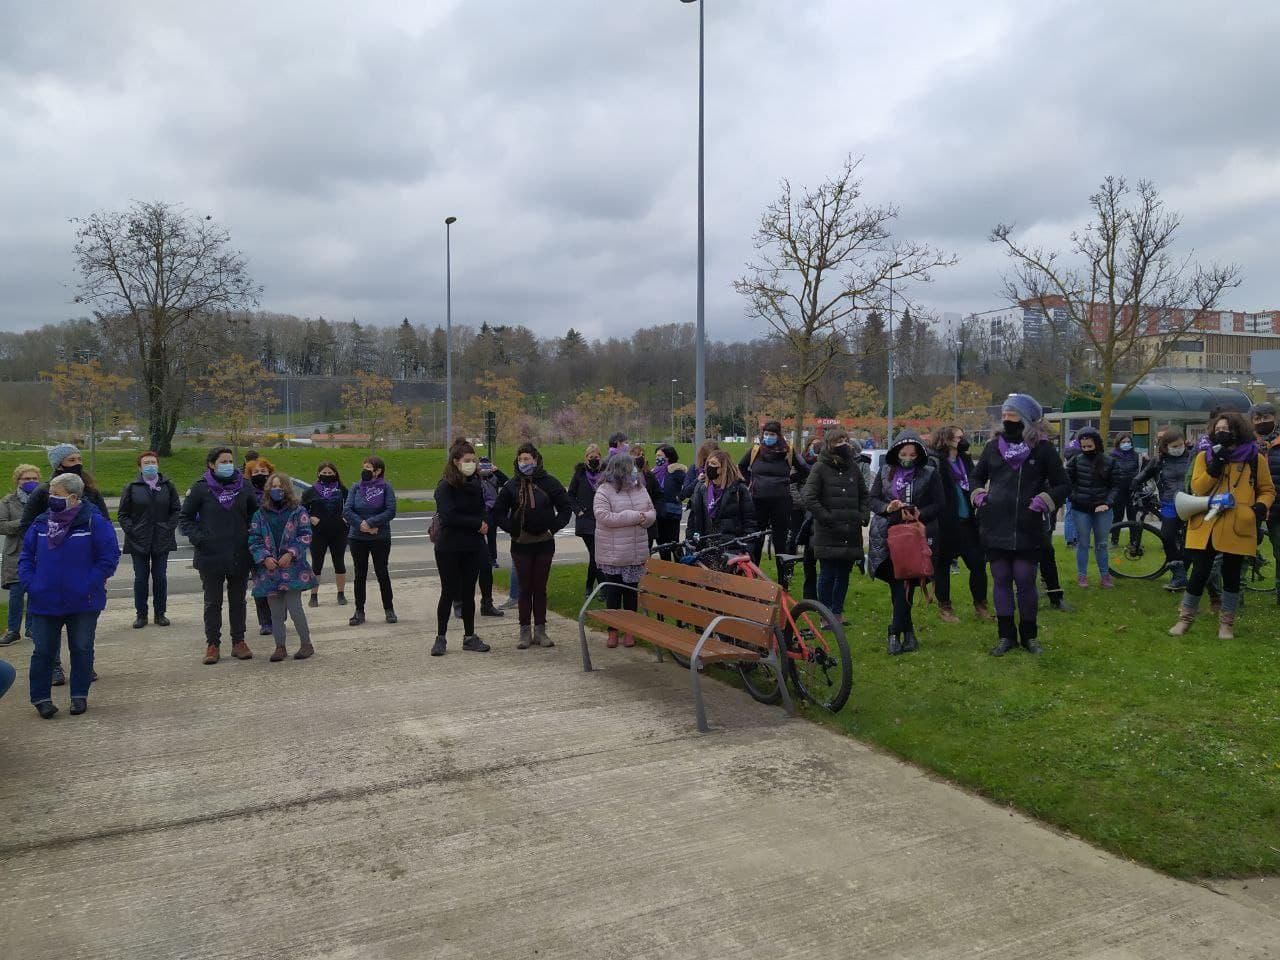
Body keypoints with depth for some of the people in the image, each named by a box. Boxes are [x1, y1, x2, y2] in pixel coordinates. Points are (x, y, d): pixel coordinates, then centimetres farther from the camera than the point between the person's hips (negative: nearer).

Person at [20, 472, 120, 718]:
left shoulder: (94, 522, -10)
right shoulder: (41, 523, 3)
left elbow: (110, 557, -10)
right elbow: (26, 555, 12)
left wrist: (89, 585, -16)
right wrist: (29, 582, -4)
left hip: (83, 603, -3)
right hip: (44, 602, 3)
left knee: (81, 650, 8)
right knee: (43, 651, 7)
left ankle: (80, 696, 21)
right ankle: (41, 697, 19)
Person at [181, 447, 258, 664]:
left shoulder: (244, 487, 3)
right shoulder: (201, 488, -4)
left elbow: (256, 514, 15)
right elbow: (184, 518, 3)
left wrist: (251, 536, 2)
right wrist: (198, 537, -11)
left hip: (240, 556, 2)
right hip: (211, 556, -2)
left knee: (238, 601, 11)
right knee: (212, 603, 7)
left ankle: (238, 642, 20)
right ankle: (212, 644, 15)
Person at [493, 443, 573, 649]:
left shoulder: (549, 482, -2)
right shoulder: (512, 485, 0)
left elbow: (566, 507, 5)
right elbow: (498, 512, 7)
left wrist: (554, 528, -3)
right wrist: (511, 529, -3)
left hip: (544, 542, 0)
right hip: (521, 544, 0)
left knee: (540, 587, 7)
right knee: (525, 588, 4)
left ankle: (540, 631, 15)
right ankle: (525, 632, 10)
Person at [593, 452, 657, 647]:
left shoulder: (640, 489, 7)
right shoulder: (604, 491, -10)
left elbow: (652, 512, 14)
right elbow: (604, 517, -22)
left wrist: (646, 517, -12)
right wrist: (635, 516, -19)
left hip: (636, 554, 4)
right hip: (612, 555, -4)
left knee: (631, 593, 11)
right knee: (613, 593, 6)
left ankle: (629, 631, 22)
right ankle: (613, 631, 19)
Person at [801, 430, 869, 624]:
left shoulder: (854, 468, 13)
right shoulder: (820, 468, -4)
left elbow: (865, 495, 24)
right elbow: (808, 497, -11)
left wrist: (864, 516, 9)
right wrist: (827, 517, -13)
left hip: (851, 534, 5)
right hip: (828, 534, -5)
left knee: (844, 574, 11)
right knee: (827, 575, -1)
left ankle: (838, 612, 23)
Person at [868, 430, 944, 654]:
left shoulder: (930, 473, 4)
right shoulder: (885, 471, 10)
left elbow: (939, 503, 2)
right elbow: (873, 499, 9)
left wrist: (920, 514, -15)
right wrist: (887, 508, -12)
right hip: (888, 535, 2)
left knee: (904, 584, -9)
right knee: (897, 584, -1)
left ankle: (896, 633, -3)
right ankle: (908, 632, 12)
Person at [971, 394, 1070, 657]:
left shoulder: (1043, 448, -2)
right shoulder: (993, 445, 6)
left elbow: (1063, 485, 3)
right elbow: (977, 476, 21)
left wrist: (1044, 501, -11)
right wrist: (978, 495, 3)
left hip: (1028, 530, -3)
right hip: (995, 527, 3)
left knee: (1025, 581, 3)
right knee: (1001, 580, 7)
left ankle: (1029, 634, 20)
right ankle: (1005, 635, 17)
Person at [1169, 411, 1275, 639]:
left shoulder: (1255, 458, 3)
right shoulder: (1204, 457, 5)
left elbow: (1267, 490, 10)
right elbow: (1197, 488, -5)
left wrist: (1261, 506, -10)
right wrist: (1214, 466, -16)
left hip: (1238, 528, 0)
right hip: (1206, 526, 0)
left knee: (1231, 575, 8)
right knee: (1199, 573, 1)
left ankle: (1226, 623, 21)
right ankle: (1185, 618, 16)